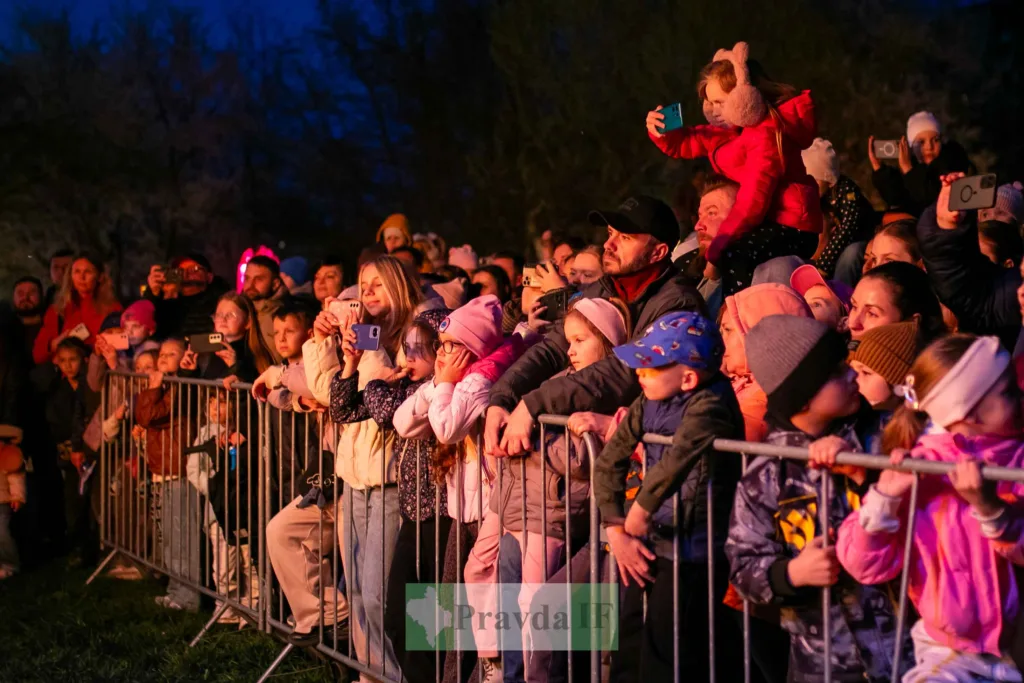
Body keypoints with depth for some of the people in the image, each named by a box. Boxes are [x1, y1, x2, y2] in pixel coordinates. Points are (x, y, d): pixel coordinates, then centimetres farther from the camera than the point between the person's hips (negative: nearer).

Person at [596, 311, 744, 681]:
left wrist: (643, 508, -34)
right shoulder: (646, 405, 4)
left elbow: (682, 452, -36)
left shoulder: (710, 403, -18)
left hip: (690, 555, -8)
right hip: (646, 550, 8)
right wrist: (616, 532, -1)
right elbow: (609, 463, 6)